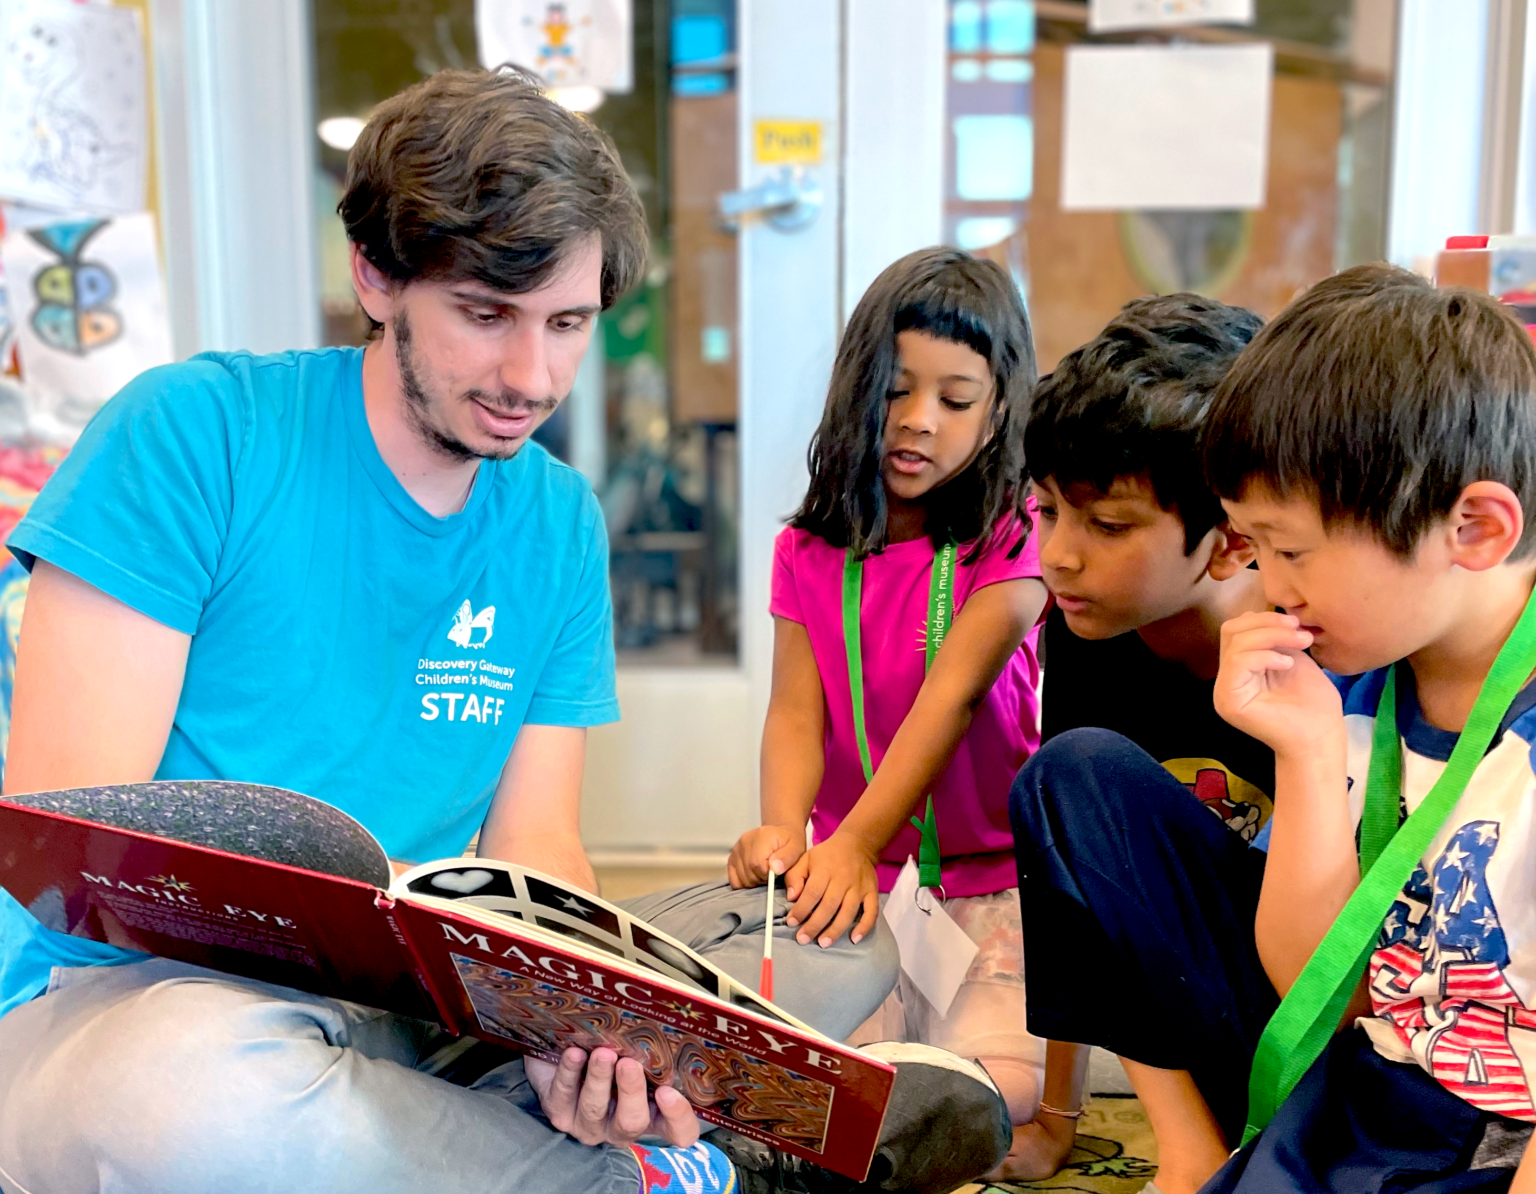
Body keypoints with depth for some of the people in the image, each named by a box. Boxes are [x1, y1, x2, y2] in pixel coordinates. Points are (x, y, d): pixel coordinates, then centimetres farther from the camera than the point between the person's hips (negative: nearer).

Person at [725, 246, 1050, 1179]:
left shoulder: (1012, 541, -4)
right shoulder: (810, 554, 7)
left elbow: (951, 694, -20)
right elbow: (796, 712, -6)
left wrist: (854, 843, -34)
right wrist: (784, 835, -28)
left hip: (990, 879, -2)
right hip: (861, 885, 2)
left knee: (994, 1087, -20)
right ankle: (902, 1009, 9)